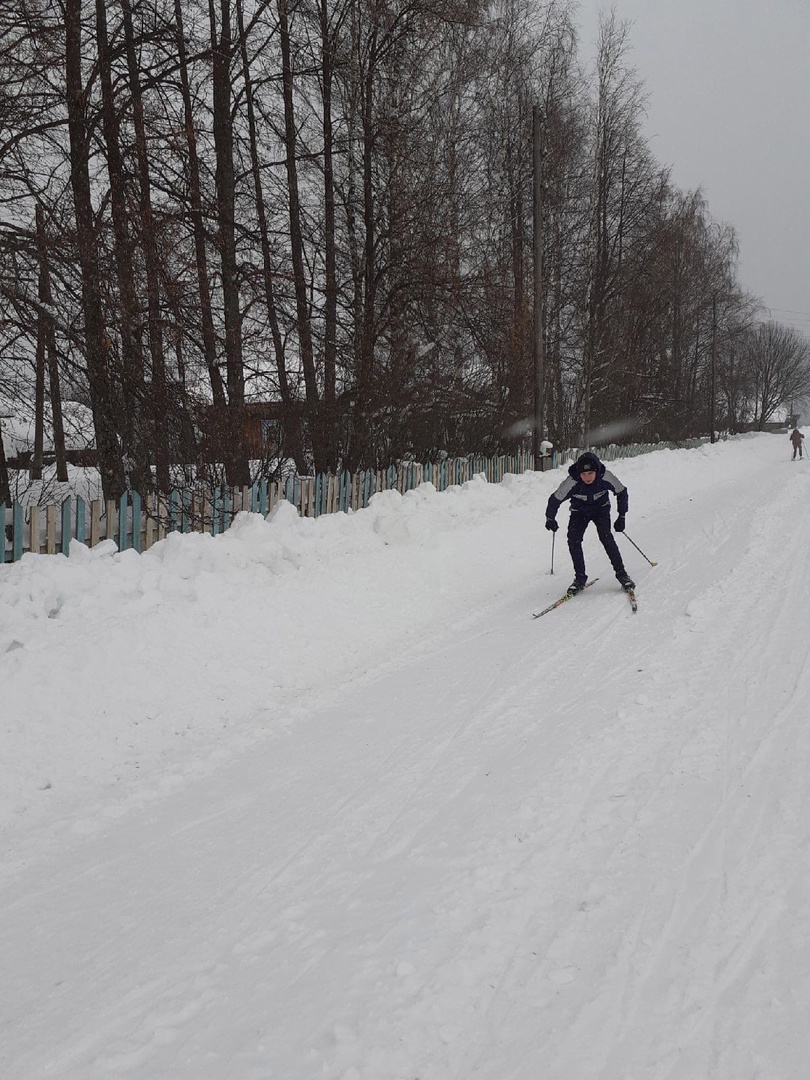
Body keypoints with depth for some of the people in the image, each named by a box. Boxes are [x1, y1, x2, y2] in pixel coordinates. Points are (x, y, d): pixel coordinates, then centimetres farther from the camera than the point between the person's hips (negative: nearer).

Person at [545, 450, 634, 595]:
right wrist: (550, 519, -5)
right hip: (579, 511, 1)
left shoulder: (606, 477, -29)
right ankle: (580, 578, -6)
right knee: (573, 539, -18)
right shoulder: (571, 482, -32)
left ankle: (621, 573, -11)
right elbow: (555, 499, -16)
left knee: (606, 537, -22)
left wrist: (622, 516, -8)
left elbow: (622, 493, -10)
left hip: (601, 508, -1)